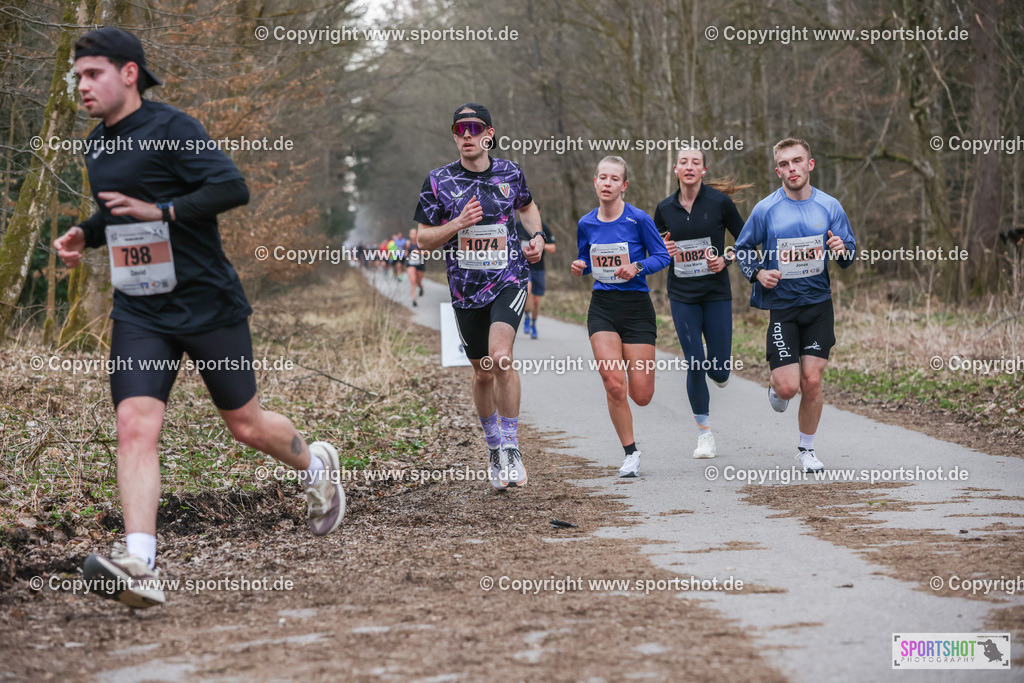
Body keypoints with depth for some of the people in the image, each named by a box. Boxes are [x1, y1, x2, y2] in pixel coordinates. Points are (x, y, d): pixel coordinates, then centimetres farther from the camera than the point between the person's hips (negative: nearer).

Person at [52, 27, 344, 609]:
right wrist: (85, 235, 9)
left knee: (245, 423, 9)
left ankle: (316, 466, 41)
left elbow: (233, 188, -22)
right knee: (135, 426, -14)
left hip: (208, 304, -5)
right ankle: (140, 568, -23)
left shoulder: (170, 128, -12)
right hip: (139, 313, 6)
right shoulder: (98, 145, 12)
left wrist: (160, 211, -24)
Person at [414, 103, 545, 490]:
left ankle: (510, 447, -12)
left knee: (501, 358, -24)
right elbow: (423, 240, 0)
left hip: (509, 280, -1)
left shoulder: (510, 173, 3)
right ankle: (494, 448, 33)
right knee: (483, 373, 11)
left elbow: (527, 206, 25)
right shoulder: (439, 181, -2)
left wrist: (537, 235, 6)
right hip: (466, 288, 1)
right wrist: (457, 223, -16)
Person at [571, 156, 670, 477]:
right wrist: (580, 267, -4)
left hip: (636, 307, -2)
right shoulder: (586, 224, 4)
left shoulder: (638, 219, -7)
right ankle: (630, 453, 2)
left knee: (640, 396, -1)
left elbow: (662, 256, -1)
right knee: (614, 385, -14)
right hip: (602, 307, 2)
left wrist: (637, 267, -19)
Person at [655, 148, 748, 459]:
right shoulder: (665, 208, 1)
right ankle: (704, 434, 9)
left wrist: (726, 259, -13)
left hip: (717, 293, -1)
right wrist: (662, 252, -9)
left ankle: (719, 371, 38)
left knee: (720, 369, -2)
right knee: (694, 365, -5)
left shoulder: (719, 202, -6)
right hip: (682, 296, 1)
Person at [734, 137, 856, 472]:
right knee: (789, 386, -9)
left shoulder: (830, 206, 1)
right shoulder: (765, 209, -4)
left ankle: (807, 449, 18)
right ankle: (776, 387, 30)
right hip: (781, 304, -1)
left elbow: (849, 257, 7)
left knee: (812, 382, -1)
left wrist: (842, 250, -16)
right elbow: (743, 249, 9)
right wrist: (758, 273, -9)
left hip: (819, 305, 1)